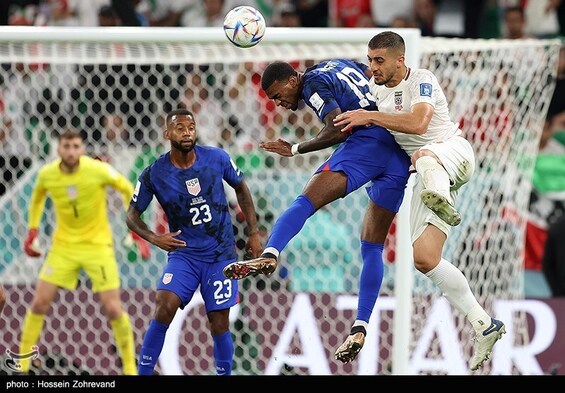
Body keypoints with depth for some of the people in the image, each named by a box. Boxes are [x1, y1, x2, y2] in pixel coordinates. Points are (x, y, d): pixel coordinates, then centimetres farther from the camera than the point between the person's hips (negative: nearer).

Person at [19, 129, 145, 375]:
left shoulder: (98, 170, -19)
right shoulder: (47, 174, -10)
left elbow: (127, 189, -3)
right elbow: (37, 198, 14)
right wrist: (32, 232, 8)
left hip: (98, 245, -2)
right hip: (64, 245, 3)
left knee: (113, 309, -8)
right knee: (39, 302, -4)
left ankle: (130, 368, 10)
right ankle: (21, 365, 9)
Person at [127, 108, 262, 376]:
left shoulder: (217, 158, -7)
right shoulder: (154, 174, -10)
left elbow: (241, 188, 11)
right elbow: (132, 215, 1)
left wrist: (254, 232, 8)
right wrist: (153, 238, -17)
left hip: (221, 253, 1)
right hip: (183, 252, -1)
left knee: (219, 324, 0)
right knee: (164, 308, -21)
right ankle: (143, 372, -13)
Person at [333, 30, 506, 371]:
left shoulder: (422, 80, -10)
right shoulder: (375, 86, 12)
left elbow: (418, 123, -28)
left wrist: (369, 116, -28)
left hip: (454, 153, -7)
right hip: (429, 176, 7)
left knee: (423, 156, -43)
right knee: (424, 259, -8)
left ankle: (443, 201, -77)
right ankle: (485, 326, -3)